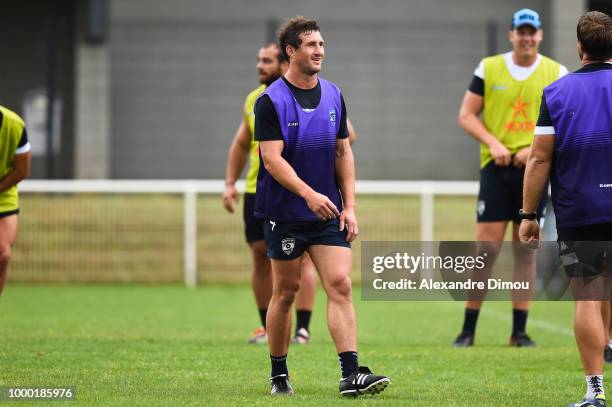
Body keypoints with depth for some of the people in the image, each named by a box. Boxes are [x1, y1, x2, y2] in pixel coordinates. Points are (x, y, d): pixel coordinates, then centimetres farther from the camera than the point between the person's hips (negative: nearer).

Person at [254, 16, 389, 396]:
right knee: (286, 290, 4)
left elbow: (344, 153, 13)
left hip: (328, 212, 4)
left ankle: (352, 374, -15)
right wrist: (309, 194, -27)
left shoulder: (333, 95, 9)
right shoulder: (271, 101, -8)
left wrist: (349, 206, 5)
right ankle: (279, 374, 17)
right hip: (284, 214, -4)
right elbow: (272, 159, -15)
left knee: (340, 284, -9)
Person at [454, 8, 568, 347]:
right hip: (496, 167, -1)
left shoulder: (556, 74, 6)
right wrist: (493, 143, -11)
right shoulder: (488, 68, 4)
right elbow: (467, 115, 4)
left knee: (526, 248, 3)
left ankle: (519, 330, 8)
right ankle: (468, 328, 0)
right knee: (487, 246, -6)